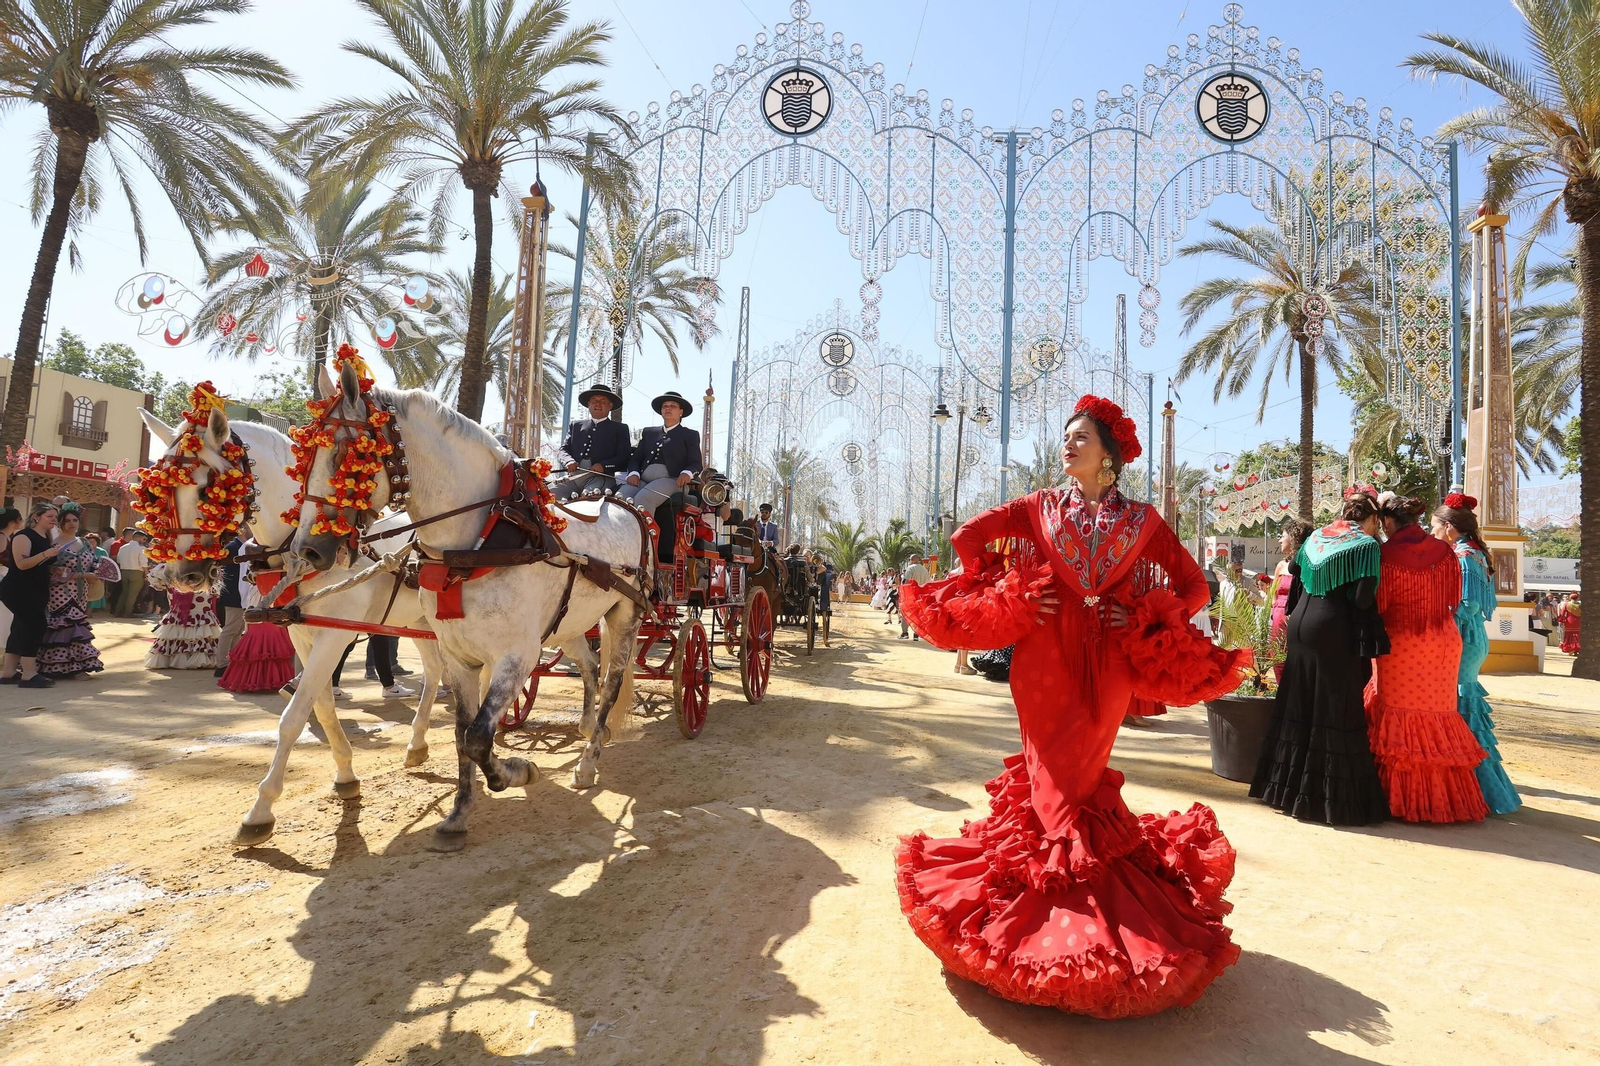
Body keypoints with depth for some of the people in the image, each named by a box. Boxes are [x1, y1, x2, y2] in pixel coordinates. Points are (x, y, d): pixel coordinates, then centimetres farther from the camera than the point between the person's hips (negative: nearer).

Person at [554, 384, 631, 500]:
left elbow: (624, 458, 4)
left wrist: (603, 466, -14)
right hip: (574, 476, 3)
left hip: (601, 477, -3)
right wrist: (568, 461, -6)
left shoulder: (620, 428, 16)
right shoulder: (576, 425, 25)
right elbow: (563, 450, 18)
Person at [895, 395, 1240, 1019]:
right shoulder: (1041, 507, 8)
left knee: (1079, 771, 7)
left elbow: (1193, 585, 7)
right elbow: (968, 538, 7)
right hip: (1047, 655, 0)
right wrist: (1007, 597, -1)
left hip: (1107, 662, 0)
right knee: (1054, 776, 5)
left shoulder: (1142, 520, 6)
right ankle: (1064, 862, 20)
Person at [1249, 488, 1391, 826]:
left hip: (1300, 626, 6)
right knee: (1334, 711, -1)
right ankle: (1331, 796, 4)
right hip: (1334, 633, -6)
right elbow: (1363, 599, -13)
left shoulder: (1315, 538, 14)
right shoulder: (1367, 545, -5)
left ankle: (1290, 785, 21)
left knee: (1299, 706, 13)